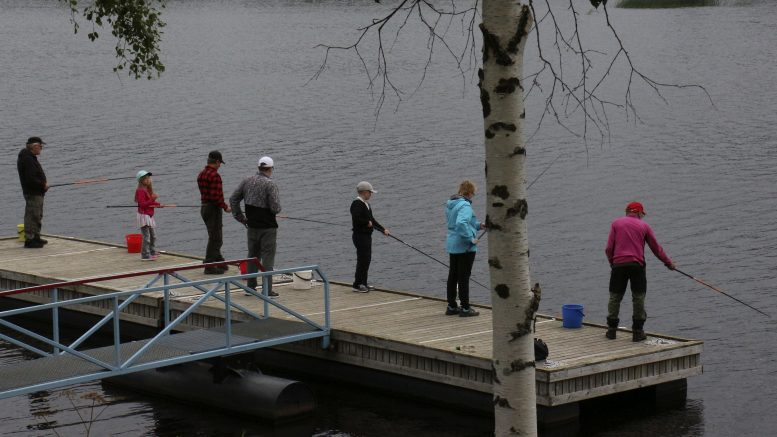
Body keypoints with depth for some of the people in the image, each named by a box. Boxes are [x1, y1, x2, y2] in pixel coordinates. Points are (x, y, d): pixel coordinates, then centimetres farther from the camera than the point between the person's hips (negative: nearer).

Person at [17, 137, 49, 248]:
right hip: (32, 193, -11)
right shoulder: (27, 159, -21)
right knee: (32, 216, -7)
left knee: (37, 216, 20)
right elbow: (30, 179, -27)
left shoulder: (30, 157, 13)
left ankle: (36, 237, 30)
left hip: (37, 192, 11)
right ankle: (29, 240, -4)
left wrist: (44, 183, 9)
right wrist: (43, 184, -15)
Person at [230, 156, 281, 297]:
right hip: (267, 227, -6)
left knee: (253, 255, 18)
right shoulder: (270, 185, -16)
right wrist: (277, 205, 3)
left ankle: (250, 287, 23)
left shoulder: (247, 181, 3)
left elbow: (233, 199, 8)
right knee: (267, 257, 0)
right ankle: (267, 290, -1)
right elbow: (275, 208, -20)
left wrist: (240, 217, 14)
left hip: (252, 226, 6)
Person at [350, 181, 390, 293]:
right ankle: (357, 285, -6)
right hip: (360, 235, -10)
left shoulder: (366, 204, 17)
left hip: (367, 235, 10)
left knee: (366, 259, 13)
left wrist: (383, 229, 15)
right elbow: (356, 218, -30)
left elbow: (371, 219, 21)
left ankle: (363, 283, 21)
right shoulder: (357, 204, -16)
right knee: (363, 260, -9)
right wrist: (367, 223, -17)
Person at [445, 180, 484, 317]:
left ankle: (451, 306, 22)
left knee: (453, 275, 14)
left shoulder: (450, 204, 9)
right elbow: (461, 223, -35)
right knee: (464, 277, -1)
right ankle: (465, 308, 5)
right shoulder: (465, 206, -20)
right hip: (465, 246, -8)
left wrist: (478, 225, 13)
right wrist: (471, 238, -24)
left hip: (452, 245, 8)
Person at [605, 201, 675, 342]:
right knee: (639, 298, 6)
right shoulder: (644, 226, 8)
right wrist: (668, 262, 24)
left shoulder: (616, 223, 8)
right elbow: (656, 248, 12)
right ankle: (638, 331, 5)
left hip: (618, 265, 1)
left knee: (615, 297, 9)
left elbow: (609, 248, 4)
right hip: (637, 265, -1)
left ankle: (612, 330, 11)